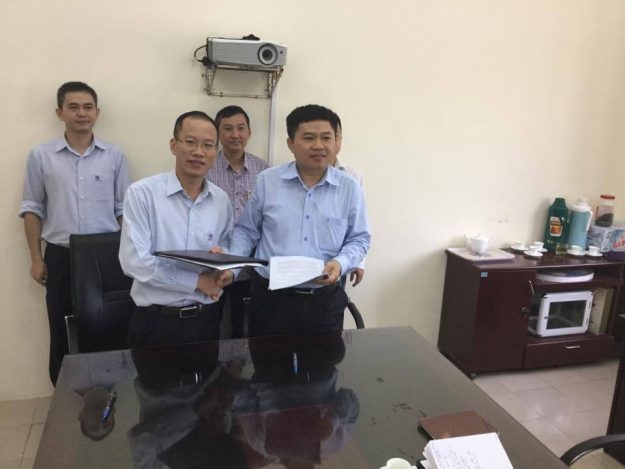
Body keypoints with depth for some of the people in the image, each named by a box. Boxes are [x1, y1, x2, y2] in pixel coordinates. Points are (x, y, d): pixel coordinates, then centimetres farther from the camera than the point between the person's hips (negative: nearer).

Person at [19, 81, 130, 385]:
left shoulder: (114, 156, 2)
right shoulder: (41, 156, 1)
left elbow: (124, 209, 5)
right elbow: (32, 209, 5)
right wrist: (36, 258, 1)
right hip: (61, 256, 0)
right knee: (63, 332, 10)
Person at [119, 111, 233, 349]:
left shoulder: (222, 200, 3)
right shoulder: (142, 193, -11)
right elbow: (135, 261, -17)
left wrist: (218, 277, -7)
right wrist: (198, 281, -16)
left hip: (206, 319, 4)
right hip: (155, 322, -4)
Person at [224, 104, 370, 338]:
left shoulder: (350, 188, 0)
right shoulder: (267, 181, -1)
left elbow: (359, 239, 6)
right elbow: (247, 231, 8)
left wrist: (341, 263, -13)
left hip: (324, 301, 1)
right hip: (271, 298, 0)